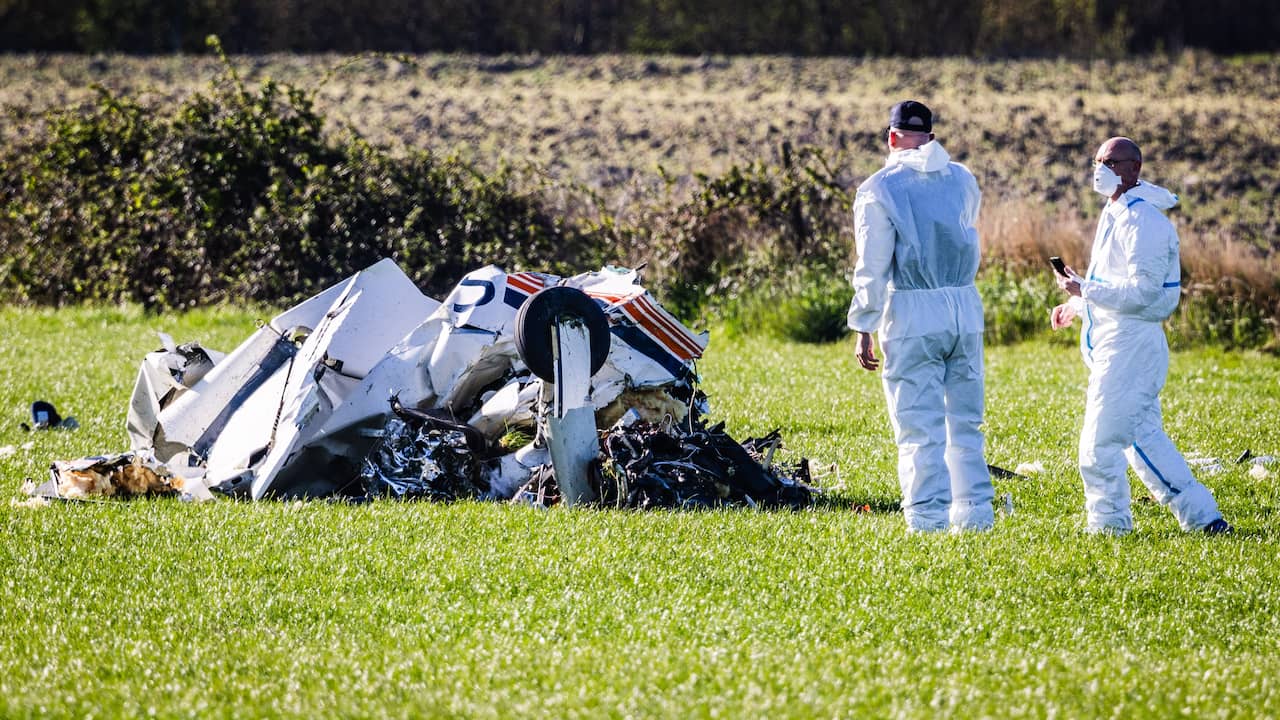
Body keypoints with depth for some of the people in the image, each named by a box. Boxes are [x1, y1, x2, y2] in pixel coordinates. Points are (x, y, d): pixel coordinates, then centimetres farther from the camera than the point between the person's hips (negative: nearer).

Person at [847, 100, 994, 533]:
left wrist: (863, 328, -2)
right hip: (965, 307, 4)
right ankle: (975, 512, 13)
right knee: (965, 421, 13)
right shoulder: (963, 180, 9)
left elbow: (873, 267, -7)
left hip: (913, 312, -4)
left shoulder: (879, 189, -5)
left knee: (919, 426, -2)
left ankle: (928, 519, -6)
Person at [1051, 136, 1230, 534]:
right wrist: (1076, 306, 14)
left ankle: (1109, 525, 4)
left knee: (1100, 444, -7)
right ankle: (1202, 516, 15)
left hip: (1128, 343, -11)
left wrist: (1083, 290, -20)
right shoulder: (1115, 214, 16)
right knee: (1144, 437, 13)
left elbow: (1141, 290, -22)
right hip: (1115, 341, 11)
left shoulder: (1142, 220, -16)